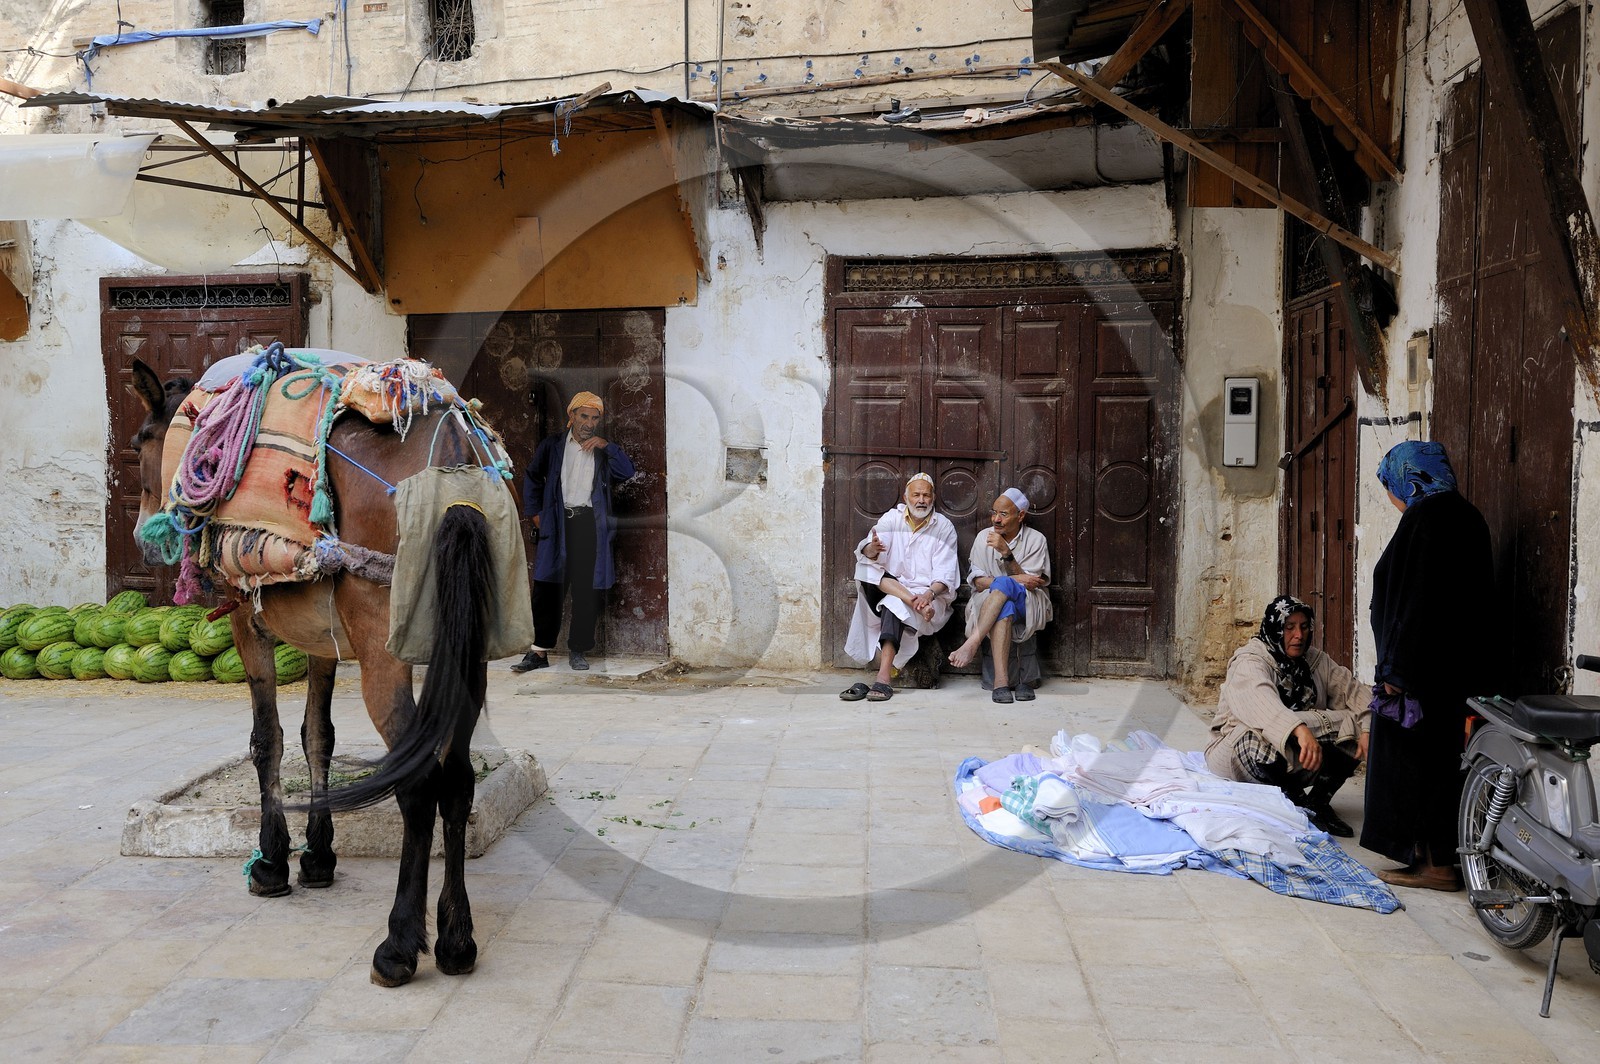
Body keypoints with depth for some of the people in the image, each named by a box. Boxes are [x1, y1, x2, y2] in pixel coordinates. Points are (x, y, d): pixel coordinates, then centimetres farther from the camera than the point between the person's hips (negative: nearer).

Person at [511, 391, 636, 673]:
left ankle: (578, 650, 11)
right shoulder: (552, 445, 11)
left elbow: (626, 472, -2)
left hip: (590, 525, 0)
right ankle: (540, 651, 4)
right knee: (547, 588, -2)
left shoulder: (603, 450, 12)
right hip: (557, 523, 0)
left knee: (587, 591, 0)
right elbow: (532, 478, 17)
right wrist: (535, 512, 10)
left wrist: (607, 446, -10)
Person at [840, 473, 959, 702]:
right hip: (890, 586, 3)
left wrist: (929, 594, -29)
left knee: (895, 604, -34)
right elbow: (866, 553, -11)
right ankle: (914, 603, -33)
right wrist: (872, 549, -37)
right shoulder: (893, 518, 5)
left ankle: (883, 678, -43)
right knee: (867, 569, -24)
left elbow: (945, 575, -7)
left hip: (930, 594, -3)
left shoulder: (944, 527, 1)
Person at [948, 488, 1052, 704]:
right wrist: (1014, 579, -16)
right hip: (989, 602, 1)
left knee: (1004, 585, -35)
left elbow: (1030, 583, -7)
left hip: (1028, 607, -1)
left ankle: (972, 644, -43)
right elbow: (977, 582, -1)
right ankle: (1001, 681, -47)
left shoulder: (1035, 540, 2)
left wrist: (1006, 553, -19)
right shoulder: (983, 538, 7)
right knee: (1004, 608, -37)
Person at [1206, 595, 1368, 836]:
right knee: (1261, 739, -39)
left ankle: (1318, 799, -6)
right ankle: (1297, 799, -14)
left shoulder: (1316, 661, 6)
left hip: (1297, 761, 6)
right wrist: (1300, 730, -54)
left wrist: (1366, 729, -23)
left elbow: (1351, 691, -4)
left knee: (1354, 730, -11)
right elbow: (1262, 702, -37)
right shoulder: (1249, 662, -16)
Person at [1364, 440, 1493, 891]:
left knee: (1414, 757, 0)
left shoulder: (1425, 516, -16)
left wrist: (1396, 668, -18)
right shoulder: (1466, 516, 12)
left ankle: (1434, 862, 5)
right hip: (1459, 663, 10)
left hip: (1423, 664, -10)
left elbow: (1415, 598, -21)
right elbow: (1478, 593, 17)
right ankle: (1438, 855, 24)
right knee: (1440, 756, 16)